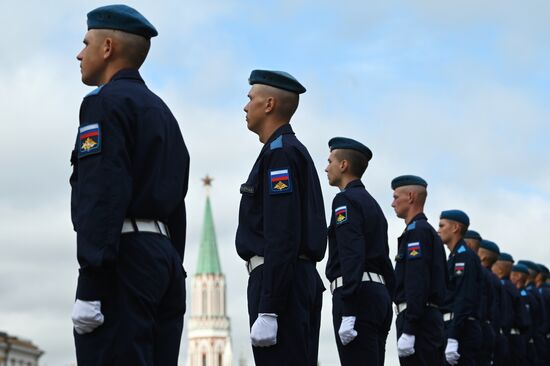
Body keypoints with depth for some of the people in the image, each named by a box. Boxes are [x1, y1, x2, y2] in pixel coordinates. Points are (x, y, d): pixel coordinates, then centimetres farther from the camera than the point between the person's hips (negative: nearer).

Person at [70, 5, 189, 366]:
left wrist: (89, 287, -20)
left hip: (123, 258, -9)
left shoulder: (106, 102, -5)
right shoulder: (162, 112, 23)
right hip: (163, 257, 9)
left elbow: (103, 196, -16)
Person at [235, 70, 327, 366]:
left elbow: (283, 237, -19)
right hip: (302, 282, 10)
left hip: (278, 283, -10)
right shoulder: (294, 150, 21)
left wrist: (267, 311, -23)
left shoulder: (280, 152, -10)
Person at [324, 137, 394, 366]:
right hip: (379, 295, 9)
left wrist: (348, 313, -23)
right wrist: (386, 304, 22)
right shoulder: (372, 204, 23)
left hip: (357, 296, -9)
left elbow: (352, 256, -17)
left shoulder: (346, 199, -5)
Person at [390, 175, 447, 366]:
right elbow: (443, 282, 23)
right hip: (432, 316, 10)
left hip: (417, 319, -10)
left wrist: (408, 331, -22)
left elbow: (417, 284, -19)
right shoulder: (430, 231, 22)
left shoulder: (416, 231, -9)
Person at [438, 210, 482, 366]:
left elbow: (464, 299, -18)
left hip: (460, 330, -10)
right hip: (451, 328, 10)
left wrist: (452, 339, -24)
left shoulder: (465, 256, -9)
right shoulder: (455, 256, 21)